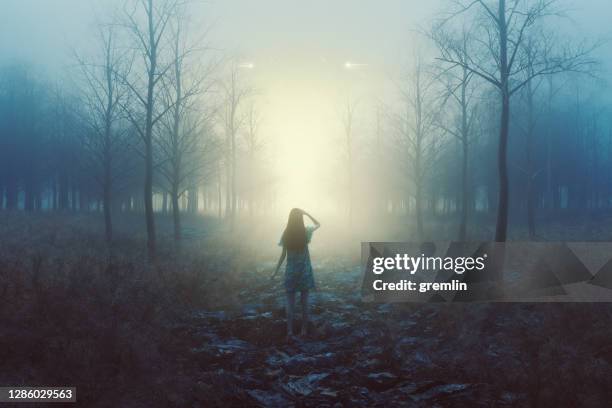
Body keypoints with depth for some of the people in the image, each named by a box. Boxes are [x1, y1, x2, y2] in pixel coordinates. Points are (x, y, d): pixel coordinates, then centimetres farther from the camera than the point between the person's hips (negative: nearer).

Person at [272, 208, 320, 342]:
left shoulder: (286, 234, -7)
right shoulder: (306, 231, -7)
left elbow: (283, 254, -5)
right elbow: (318, 224, 14)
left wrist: (276, 271, 4)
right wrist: (307, 213, 6)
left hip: (291, 270, 0)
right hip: (304, 270, 0)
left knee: (290, 302, 4)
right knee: (304, 301, 11)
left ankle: (290, 331, -6)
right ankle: (304, 329, 16)